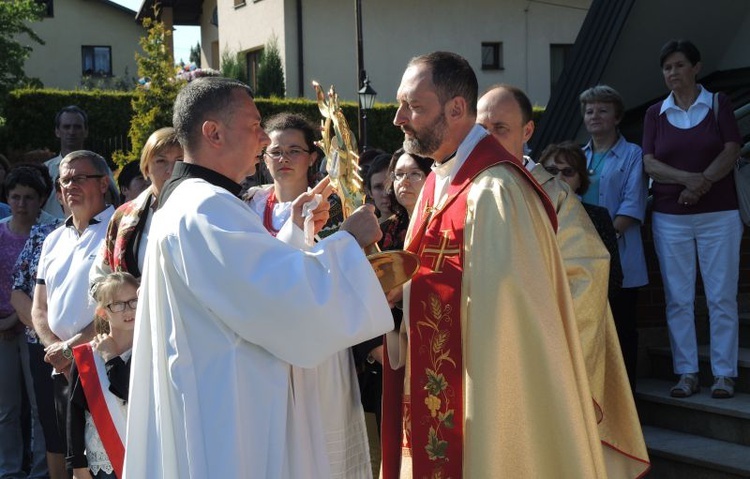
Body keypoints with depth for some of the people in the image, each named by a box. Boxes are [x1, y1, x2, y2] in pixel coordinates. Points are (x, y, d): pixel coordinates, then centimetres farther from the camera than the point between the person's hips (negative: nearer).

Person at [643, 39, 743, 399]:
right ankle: (687, 373, 10)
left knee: (722, 296, -1)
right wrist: (688, 178, -17)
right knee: (678, 298, 3)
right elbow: (650, 164, -1)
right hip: (670, 217, 2)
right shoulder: (655, 113, 8)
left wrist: (703, 182, -17)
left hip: (718, 213, -2)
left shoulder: (718, 103, 5)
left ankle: (724, 373, 6)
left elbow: (732, 151, -4)